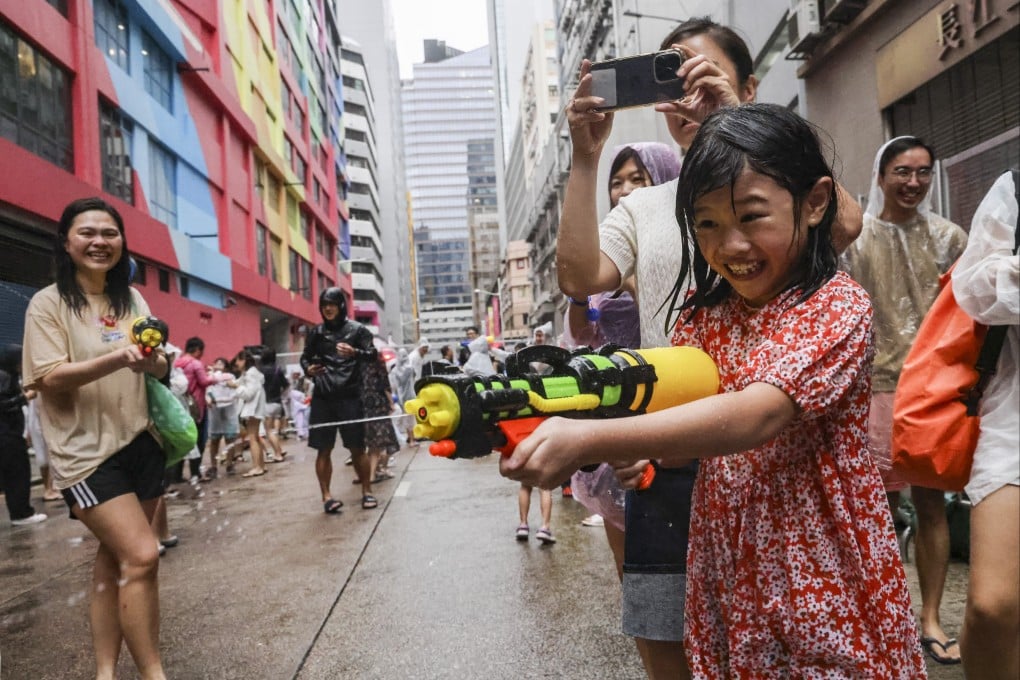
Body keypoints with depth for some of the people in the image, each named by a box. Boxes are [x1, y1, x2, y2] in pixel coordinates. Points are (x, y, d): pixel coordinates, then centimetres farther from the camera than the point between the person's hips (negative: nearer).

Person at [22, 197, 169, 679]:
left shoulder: (133, 299, 10)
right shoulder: (48, 303, -4)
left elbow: (160, 368, 13)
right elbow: (49, 378, -13)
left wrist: (153, 360, -11)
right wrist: (117, 359, -28)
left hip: (140, 443, 5)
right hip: (87, 451, -5)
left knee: (114, 560, 12)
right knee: (141, 556, -12)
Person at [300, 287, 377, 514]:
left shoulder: (356, 329, 2)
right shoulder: (316, 332, 11)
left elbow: (373, 354, -3)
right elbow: (305, 356, 18)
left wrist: (354, 353, -23)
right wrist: (308, 369, -4)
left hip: (349, 397, -2)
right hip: (322, 398, 2)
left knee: (357, 448, 3)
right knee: (323, 450, 3)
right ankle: (326, 496, 10)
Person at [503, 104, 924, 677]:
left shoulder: (839, 306, -17)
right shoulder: (704, 311, 3)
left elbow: (755, 416, -32)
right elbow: (675, 408, -2)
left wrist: (591, 439, -43)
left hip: (824, 586, -5)